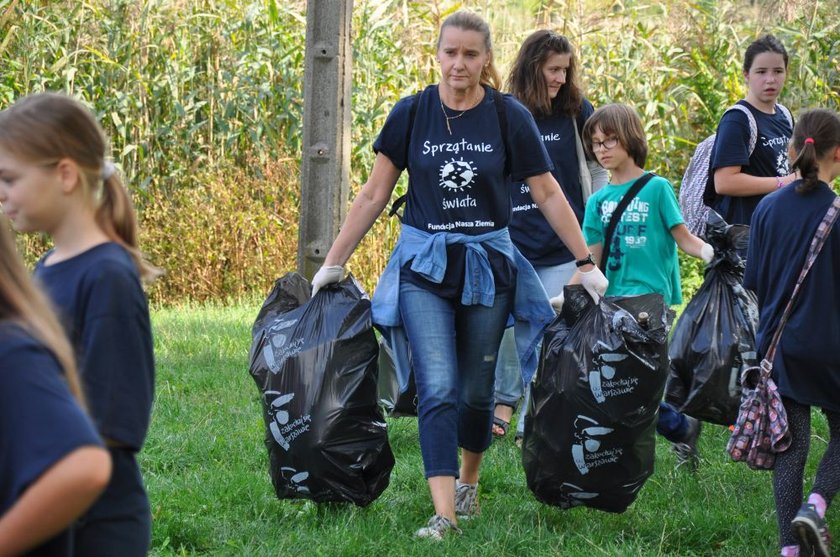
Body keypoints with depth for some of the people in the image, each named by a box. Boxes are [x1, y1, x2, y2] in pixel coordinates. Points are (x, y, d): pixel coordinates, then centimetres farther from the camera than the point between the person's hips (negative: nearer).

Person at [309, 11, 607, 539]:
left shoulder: (509, 117, -4)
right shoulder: (411, 114, -2)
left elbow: (548, 194, 1)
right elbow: (374, 195, 4)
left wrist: (587, 264, 0)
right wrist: (333, 263, 4)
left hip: (487, 262, 1)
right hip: (424, 263, -1)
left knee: (476, 391, 9)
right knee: (438, 389, -12)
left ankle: (469, 482, 34)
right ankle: (444, 513, -17)